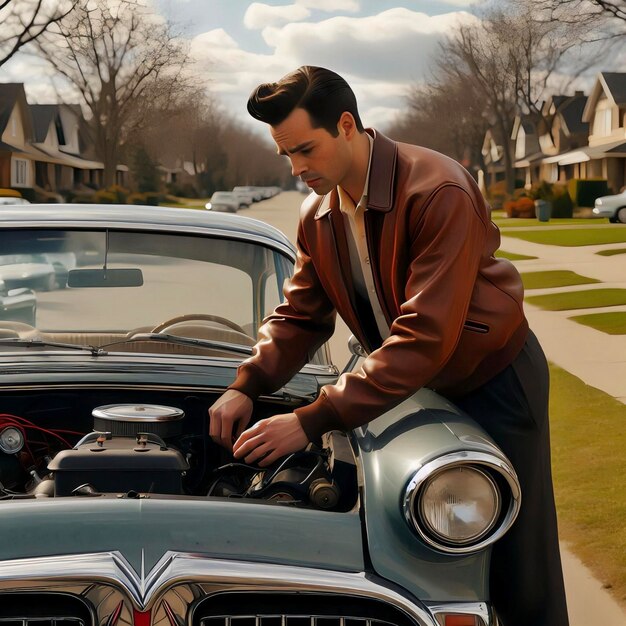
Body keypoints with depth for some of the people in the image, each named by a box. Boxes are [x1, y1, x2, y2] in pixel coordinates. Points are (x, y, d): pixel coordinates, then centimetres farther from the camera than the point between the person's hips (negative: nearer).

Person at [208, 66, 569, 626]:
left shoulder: (439, 193, -30)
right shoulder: (318, 216, -5)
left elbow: (426, 335, -35)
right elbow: (300, 315, 4)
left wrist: (311, 421, -37)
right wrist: (247, 386, -16)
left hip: (494, 375, -6)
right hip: (420, 384, 7)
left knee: (518, 570, 0)